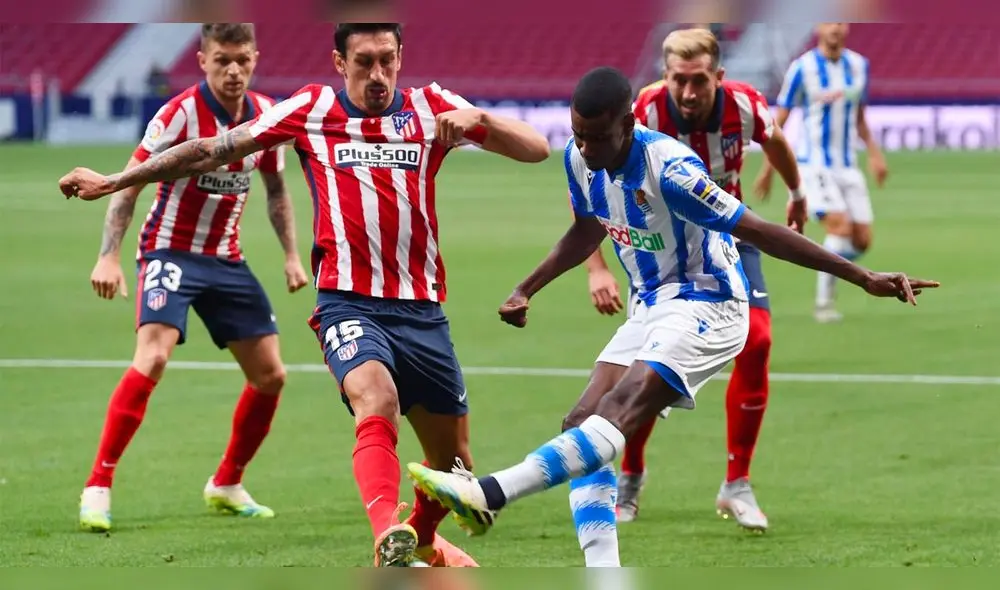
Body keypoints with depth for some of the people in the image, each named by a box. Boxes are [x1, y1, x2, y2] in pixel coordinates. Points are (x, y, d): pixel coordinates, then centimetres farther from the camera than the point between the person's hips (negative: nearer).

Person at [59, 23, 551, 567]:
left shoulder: (430, 108, 7)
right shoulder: (312, 110, 5)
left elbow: (536, 149, 0)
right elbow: (211, 152, 12)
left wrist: (477, 118, -20)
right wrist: (114, 181, 13)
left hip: (421, 310, 3)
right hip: (348, 303, -3)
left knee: (452, 460, 10)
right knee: (376, 400, -34)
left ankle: (423, 538, 41)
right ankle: (390, 541, -51)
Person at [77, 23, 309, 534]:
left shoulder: (267, 114, 0)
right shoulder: (181, 113, -18)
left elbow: (276, 189, 16)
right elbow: (128, 184, -16)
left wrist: (291, 254, 9)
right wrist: (109, 256, -24)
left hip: (226, 259, 6)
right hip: (171, 251, -6)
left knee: (269, 375, 4)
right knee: (153, 357, -26)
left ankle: (226, 484, 24)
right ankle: (98, 488, -23)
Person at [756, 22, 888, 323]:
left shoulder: (858, 65, 6)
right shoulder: (802, 69, -9)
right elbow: (779, 122, -3)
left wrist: (874, 154, 4)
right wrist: (768, 170, -2)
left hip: (847, 167, 5)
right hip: (814, 165, -5)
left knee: (862, 240, -2)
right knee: (841, 226, -22)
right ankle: (824, 303, -11)